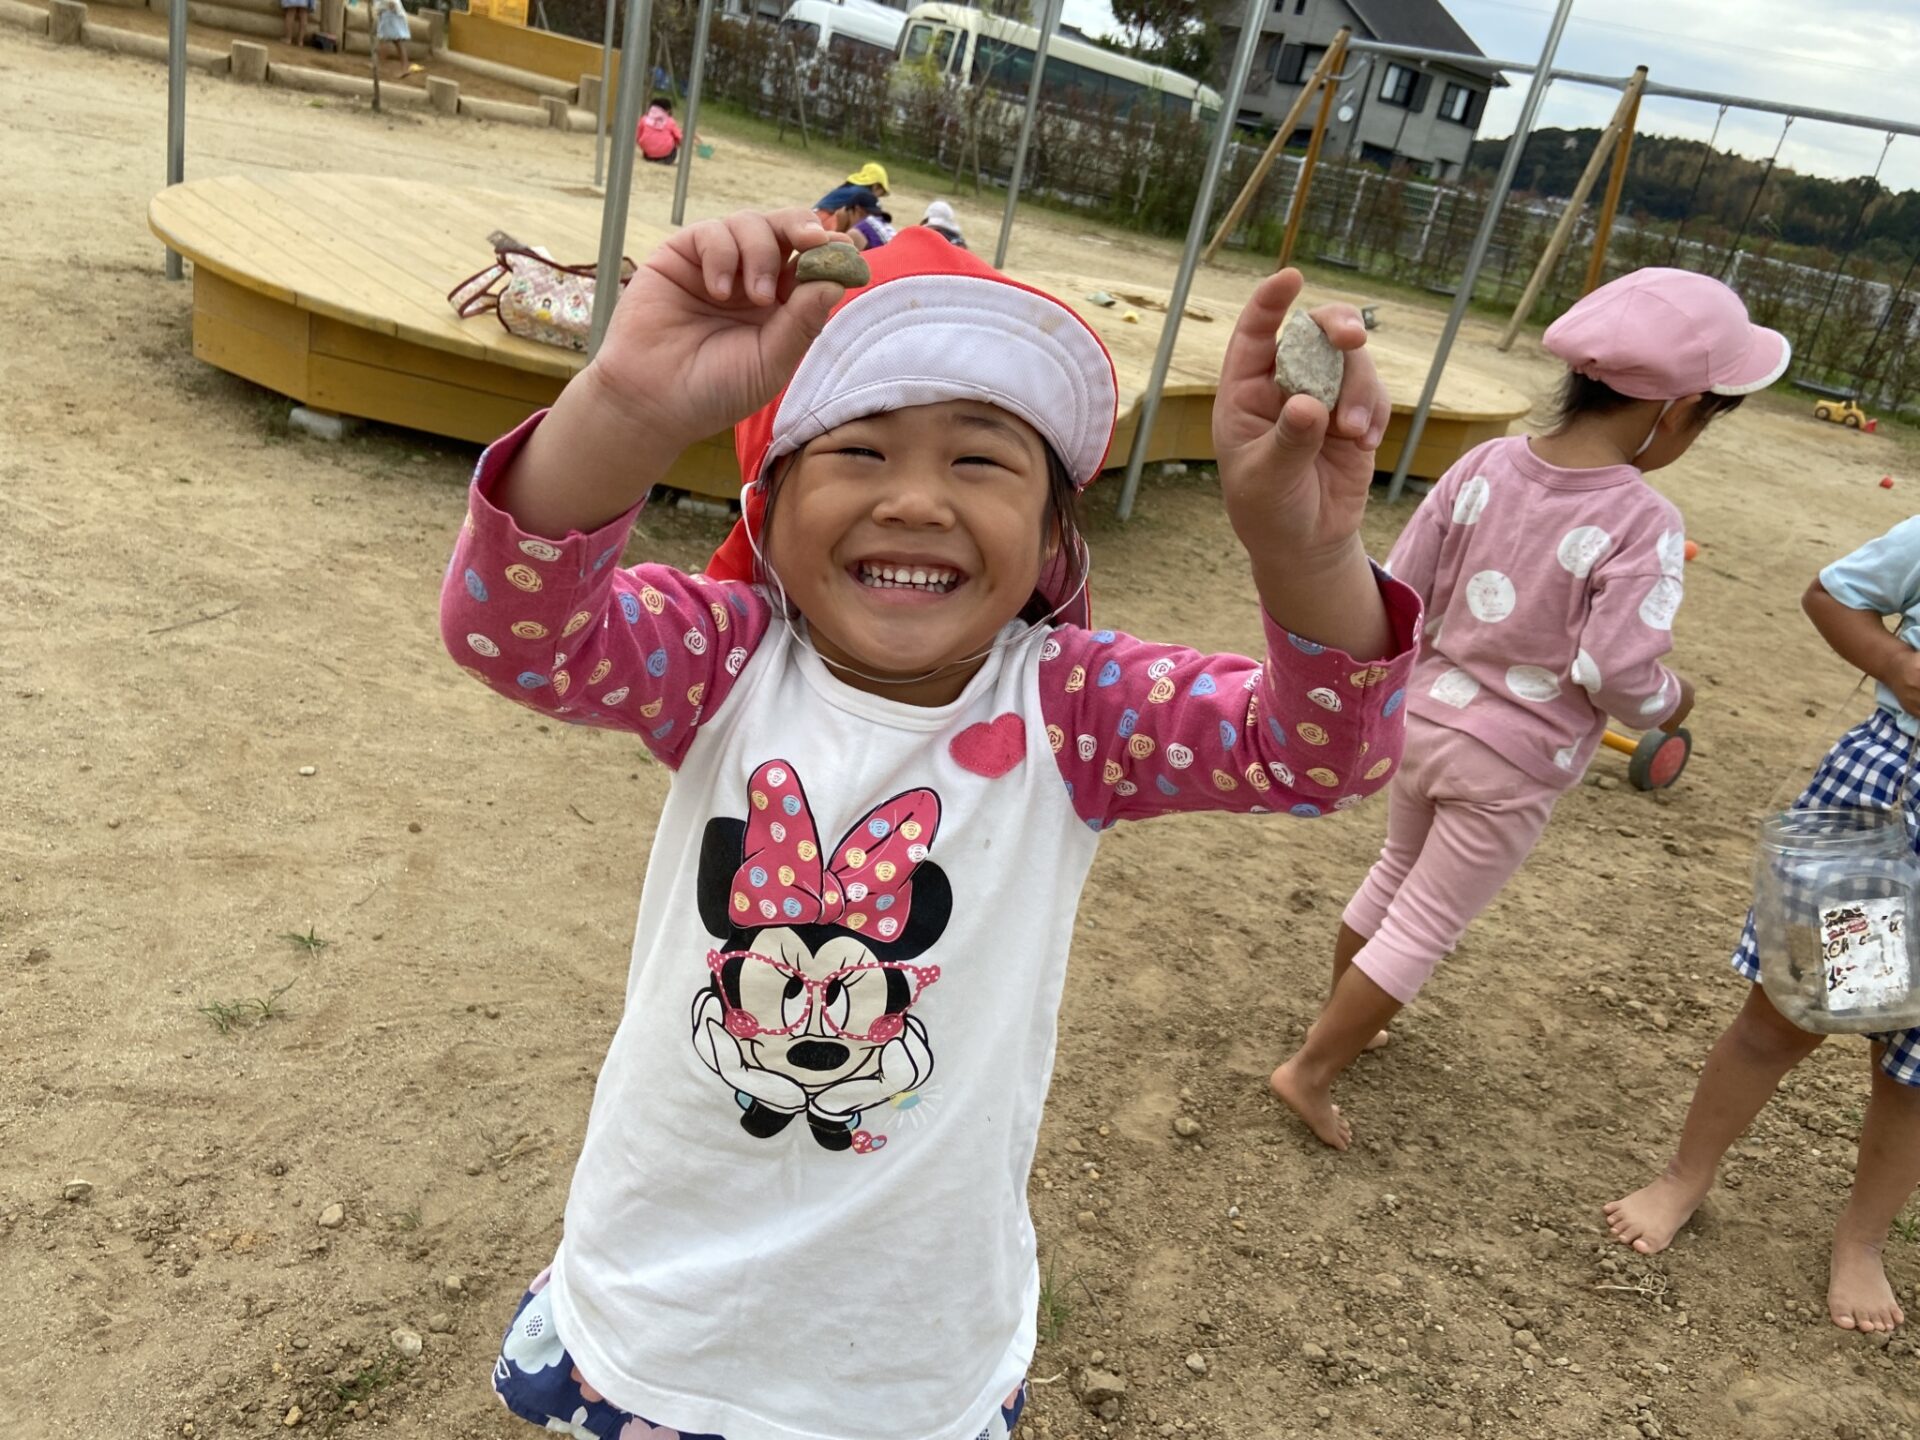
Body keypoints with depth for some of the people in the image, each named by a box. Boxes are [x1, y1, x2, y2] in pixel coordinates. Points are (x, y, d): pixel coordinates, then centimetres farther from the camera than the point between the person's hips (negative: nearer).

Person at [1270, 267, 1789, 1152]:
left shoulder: (1488, 464, -7)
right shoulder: (1642, 524, -22)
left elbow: (1399, 588, -4)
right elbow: (1617, 674, -24)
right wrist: (1671, 703, -2)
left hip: (1428, 717, 6)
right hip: (1513, 768, -5)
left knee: (1396, 875, 26)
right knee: (1424, 928, 9)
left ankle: (1337, 1020, 44)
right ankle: (1311, 1071, 16)